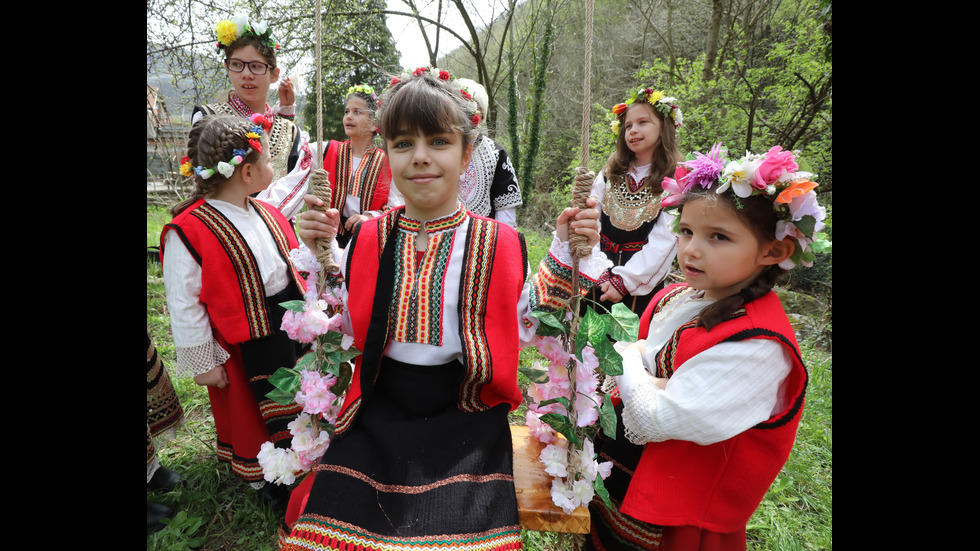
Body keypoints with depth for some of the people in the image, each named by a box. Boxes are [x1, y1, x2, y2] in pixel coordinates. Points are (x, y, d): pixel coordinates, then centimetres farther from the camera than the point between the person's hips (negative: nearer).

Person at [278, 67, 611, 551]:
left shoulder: (500, 245, -7)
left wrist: (566, 254, -11)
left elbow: (528, 324, -2)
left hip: (463, 419, -1)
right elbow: (341, 325, 5)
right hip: (379, 414, 2)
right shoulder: (367, 240, -1)